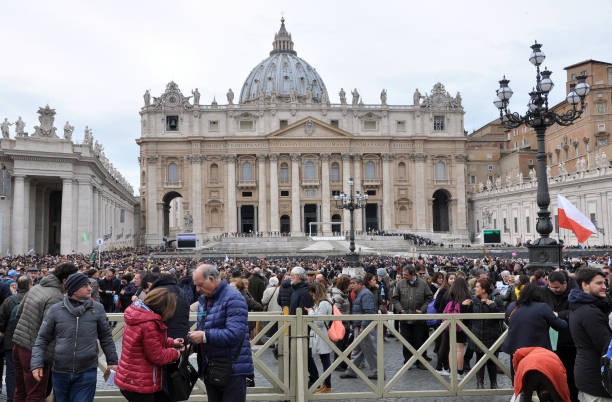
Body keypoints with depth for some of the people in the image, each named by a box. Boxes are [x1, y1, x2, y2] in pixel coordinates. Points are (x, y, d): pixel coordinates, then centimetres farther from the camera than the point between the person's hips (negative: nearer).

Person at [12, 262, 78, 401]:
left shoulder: (36, 288, 7)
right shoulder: (56, 298, -20)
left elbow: (19, 313, 17)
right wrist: (49, 358, -17)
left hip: (18, 344, 9)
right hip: (33, 351, -9)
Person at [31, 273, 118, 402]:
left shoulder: (97, 308, -1)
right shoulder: (55, 310, -2)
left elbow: (106, 337, 7)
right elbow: (43, 338, 4)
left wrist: (112, 362, 8)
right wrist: (37, 364, -5)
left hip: (87, 373, -1)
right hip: (60, 372, 1)